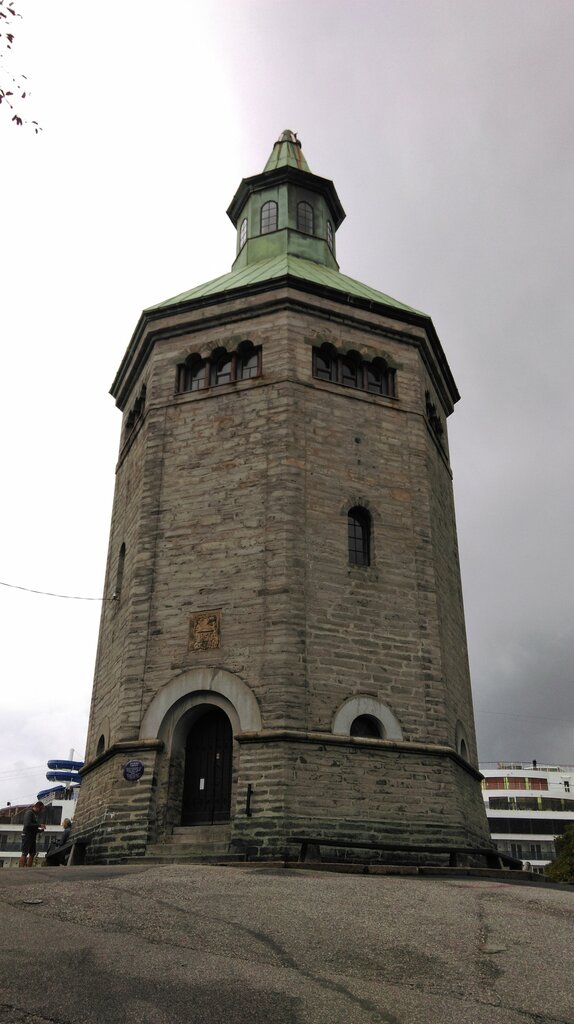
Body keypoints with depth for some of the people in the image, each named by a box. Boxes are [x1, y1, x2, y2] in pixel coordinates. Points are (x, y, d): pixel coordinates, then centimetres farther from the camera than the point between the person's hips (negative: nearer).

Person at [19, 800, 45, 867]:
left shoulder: (35, 814, 19)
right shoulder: (29, 813, -9)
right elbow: (27, 824, -22)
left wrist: (40, 829, 5)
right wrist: (39, 825, -20)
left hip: (32, 836, 9)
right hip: (27, 835, -9)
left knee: (32, 854, 8)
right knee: (25, 854, -11)